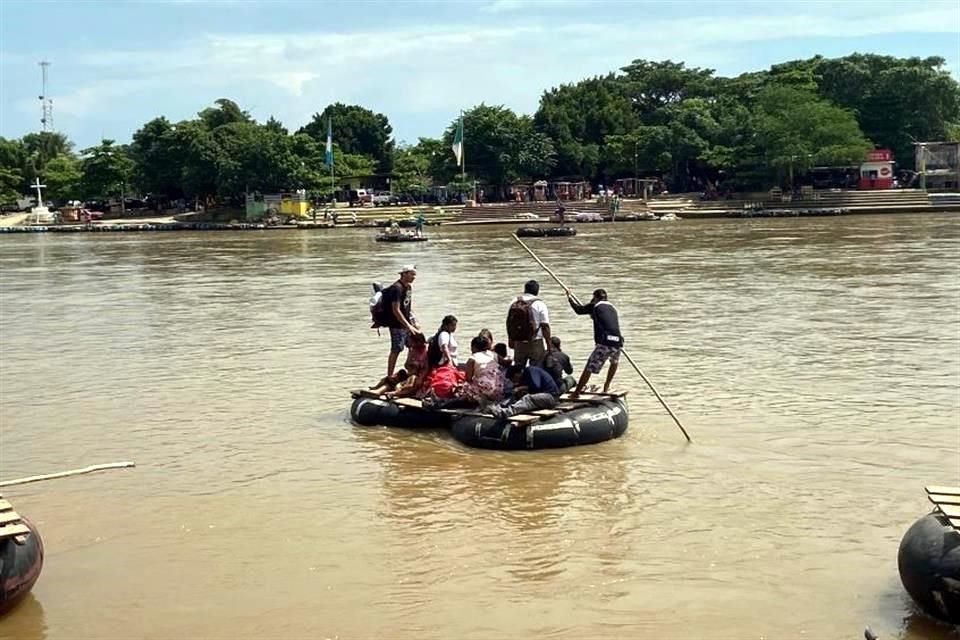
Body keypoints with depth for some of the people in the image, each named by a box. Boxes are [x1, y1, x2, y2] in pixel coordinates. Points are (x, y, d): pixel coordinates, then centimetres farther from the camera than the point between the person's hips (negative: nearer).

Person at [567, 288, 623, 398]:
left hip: (604, 343, -5)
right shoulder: (612, 308, 27)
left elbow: (579, 310, 20)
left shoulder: (595, 306, 12)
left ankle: (576, 393, -4)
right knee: (614, 362, 34)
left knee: (589, 367, -2)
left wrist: (570, 298, 37)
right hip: (618, 343, 5)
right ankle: (606, 387, 36)